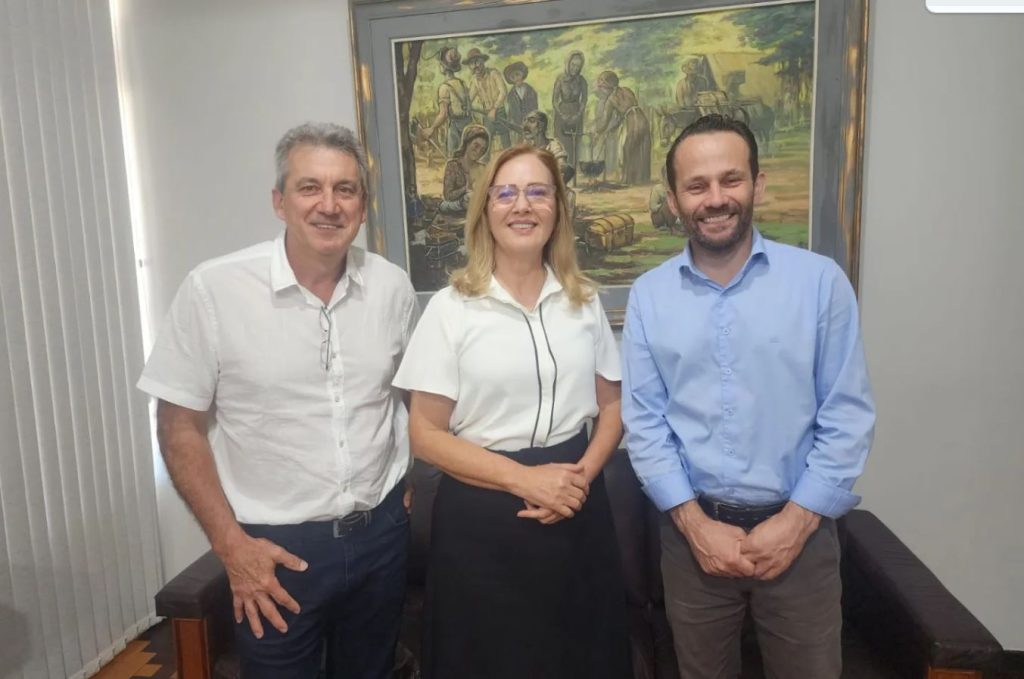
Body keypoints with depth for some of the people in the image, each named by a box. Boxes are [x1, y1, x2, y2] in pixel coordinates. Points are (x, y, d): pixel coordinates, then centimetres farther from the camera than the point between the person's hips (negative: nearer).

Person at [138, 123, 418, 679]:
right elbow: (180, 426, -8)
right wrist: (231, 545, -10)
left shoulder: (392, 286, -4)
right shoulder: (214, 289, -14)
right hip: (275, 547, -3)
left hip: (381, 532, 4)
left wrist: (412, 480, 5)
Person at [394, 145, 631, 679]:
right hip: (482, 519, -3)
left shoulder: (585, 301, 4)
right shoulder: (451, 308, -7)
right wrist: (525, 478, -17)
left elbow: (611, 405, 10)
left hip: (576, 513, 3)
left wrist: (583, 474, -9)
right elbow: (424, 433, -8)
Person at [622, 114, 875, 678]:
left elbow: (848, 415, -5)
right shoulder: (648, 295, -3)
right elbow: (643, 420, -3)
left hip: (797, 529, -1)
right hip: (693, 531, 1)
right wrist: (695, 523, -9)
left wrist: (795, 521, -10)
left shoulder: (821, 281, -6)